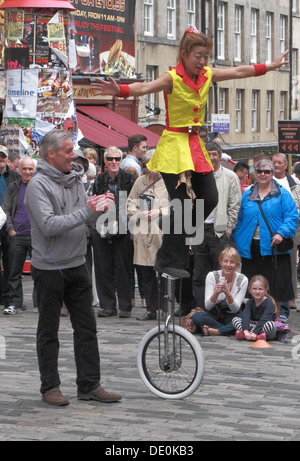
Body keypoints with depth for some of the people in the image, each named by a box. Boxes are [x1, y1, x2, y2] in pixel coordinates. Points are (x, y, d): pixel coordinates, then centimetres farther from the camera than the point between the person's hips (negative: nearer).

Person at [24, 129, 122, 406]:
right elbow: (49, 225, -24)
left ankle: (90, 385, 13)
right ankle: (50, 387, 13)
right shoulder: (38, 185, -13)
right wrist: (86, 211, -25)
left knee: (87, 328, 7)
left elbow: (85, 219, 12)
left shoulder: (75, 179, 10)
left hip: (77, 266, 7)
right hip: (49, 269, -7)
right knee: (49, 331, 5)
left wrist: (100, 208, -9)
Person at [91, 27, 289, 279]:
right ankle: (169, 260, 3)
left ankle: (178, 239, 26)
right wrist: (120, 90, -51)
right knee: (182, 203, -9)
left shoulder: (207, 75, 5)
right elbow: (145, 87, -32)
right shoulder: (172, 78, -15)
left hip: (196, 145, 7)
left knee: (210, 199, 5)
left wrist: (271, 66, 25)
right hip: (174, 146, -7)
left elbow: (239, 71, 17)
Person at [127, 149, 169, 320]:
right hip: (143, 231, 4)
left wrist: (159, 211, -15)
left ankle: (165, 308, -1)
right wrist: (139, 213, -3)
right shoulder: (140, 181, 16)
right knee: (146, 273, 5)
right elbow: (130, 203, 16)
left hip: (162, 230, -4)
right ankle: (151, 309, 12)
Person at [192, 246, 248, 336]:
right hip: (214, 315, 0)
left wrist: (228, 293, -30)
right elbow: (207, 306, -12)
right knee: (196, 316, -31)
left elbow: (235, 309, -11)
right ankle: (228, 330, -25)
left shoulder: (242, 280, -7)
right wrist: (216, 293, -32)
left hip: (231, 317, 0)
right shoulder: (212, 276, -7)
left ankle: (214, 331, -31)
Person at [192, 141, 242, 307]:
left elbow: (235, 205, -1)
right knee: (200, 274, 6)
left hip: (219, 230, -3)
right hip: (198, 229, 3)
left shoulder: (230, 177, 2)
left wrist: (228, 229, -6)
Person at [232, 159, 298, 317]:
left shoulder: (282, 194, 3)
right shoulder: (247, 196, 14)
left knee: (275, 287, -2)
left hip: (273, 248, -3)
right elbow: (239, 220, 17)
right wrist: (237, 240, 8)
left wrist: (281, 233, -19)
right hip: (251, 249, 3)